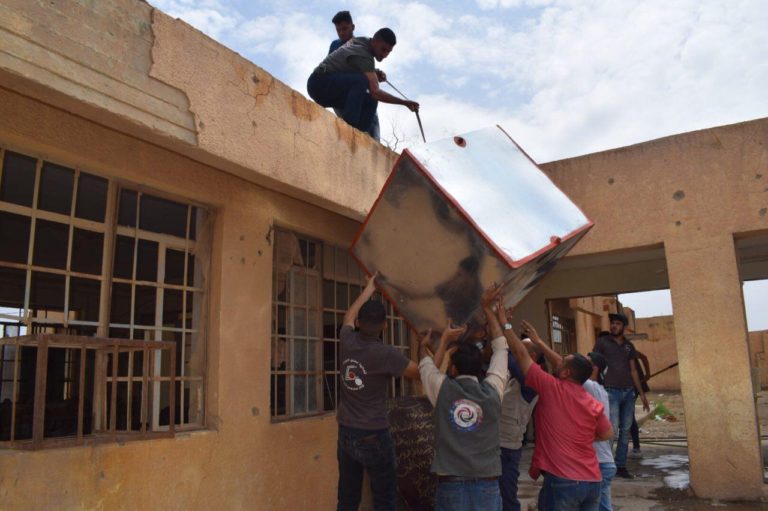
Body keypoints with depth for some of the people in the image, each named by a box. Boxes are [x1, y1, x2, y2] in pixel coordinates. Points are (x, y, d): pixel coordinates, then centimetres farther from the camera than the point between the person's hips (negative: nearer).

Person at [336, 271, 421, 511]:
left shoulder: (347, 342, -4)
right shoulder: (386, 354, -18)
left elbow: (349, 316, 19)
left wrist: (369, 288, 30)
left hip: (346, 434, 6)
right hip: (373, 436, -5)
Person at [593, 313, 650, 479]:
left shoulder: (629, 346, 13)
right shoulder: (602, 342, 1)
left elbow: (633, 370, 16)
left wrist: (641, 393, 13)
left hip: (629, 392, 4)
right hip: (611, 391, -4)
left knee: (625, 430, 5)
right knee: (612, 430, -10)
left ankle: (621, 466, 14)